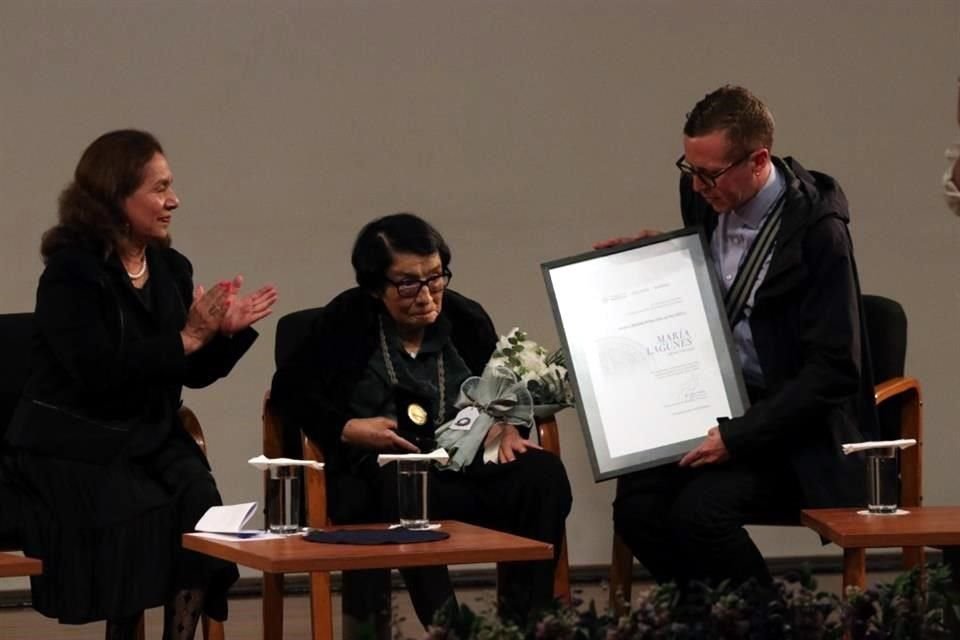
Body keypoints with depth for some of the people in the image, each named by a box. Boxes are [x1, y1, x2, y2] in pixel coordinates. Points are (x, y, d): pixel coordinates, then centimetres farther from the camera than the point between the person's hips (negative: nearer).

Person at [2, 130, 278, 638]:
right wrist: (187, 338, -21)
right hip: (75, 448, -6)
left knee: (197, 500, -23)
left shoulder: (171, 268, 9)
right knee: (146, 516, -28)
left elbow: (194, 374, 14)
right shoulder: (72, 271, -11)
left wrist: (227, 332, -5)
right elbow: (99, 371, -24)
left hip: (152, 438, 6)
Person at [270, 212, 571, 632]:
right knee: (401, 485, -40)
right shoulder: (346, 322, 0)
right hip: (376, 472, -4)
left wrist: (509, 428, -2)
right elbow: (290, 391, 2)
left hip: (464, 465, 4)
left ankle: (523, 623, -23)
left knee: (543, 474, -24)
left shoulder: (466, 318, 10)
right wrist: (348, 429, -13)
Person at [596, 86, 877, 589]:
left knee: (701, 508, -29)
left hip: (789, 424, -6)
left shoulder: (816, 229, -17)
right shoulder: (705, 197, 2)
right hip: (713, 405, 6)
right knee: (636, 502, -20)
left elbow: (833, 371, -18)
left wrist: (737, 436, -23)